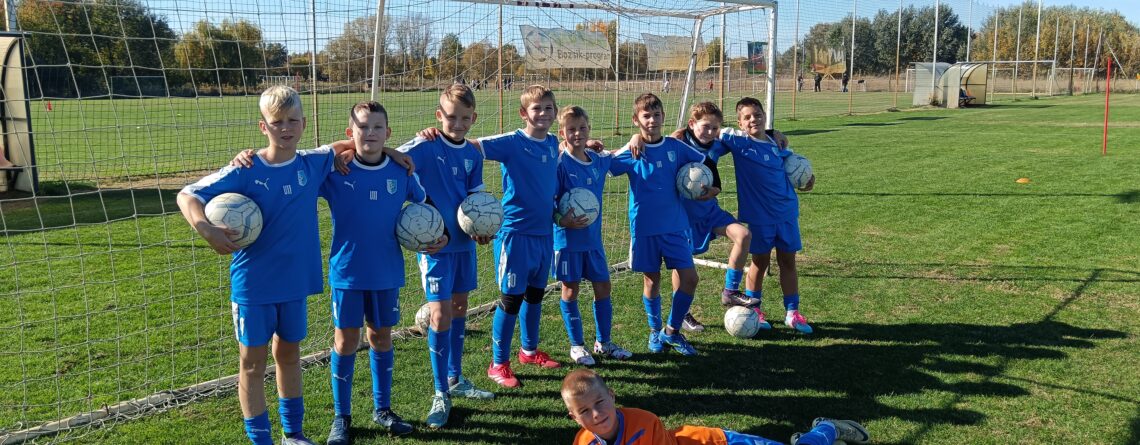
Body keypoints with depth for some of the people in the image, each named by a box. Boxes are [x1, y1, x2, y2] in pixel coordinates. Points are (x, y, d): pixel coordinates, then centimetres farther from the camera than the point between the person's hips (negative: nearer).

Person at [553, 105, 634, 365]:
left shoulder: (599, 161, 3)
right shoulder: (560, 163, -13)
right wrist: (561, 220, -29)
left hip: (593, 237, 5)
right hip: (568, 238, -5)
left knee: (603, 287, 10)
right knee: (570, 290, 6)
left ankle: (604, 342, 26)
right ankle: (576, 345, 20)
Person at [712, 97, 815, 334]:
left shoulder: (779, 144, 6)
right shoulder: (736, 140, -8)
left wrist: (806, 180, 2)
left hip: (787, 212, 4)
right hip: (757, 216, -4)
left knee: (788, 261, 9)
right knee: (760, 262, 7)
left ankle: (792, 312, 20)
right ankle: (753, 310, 25)